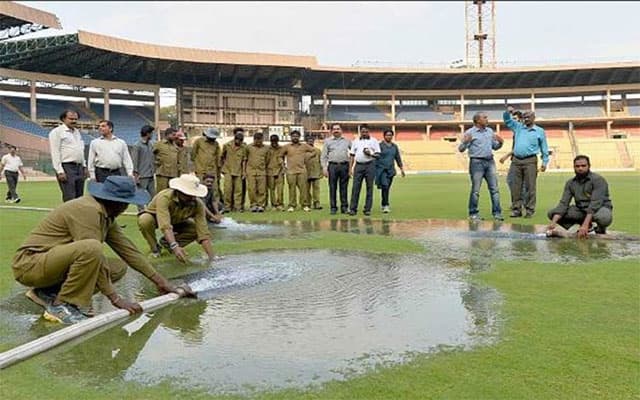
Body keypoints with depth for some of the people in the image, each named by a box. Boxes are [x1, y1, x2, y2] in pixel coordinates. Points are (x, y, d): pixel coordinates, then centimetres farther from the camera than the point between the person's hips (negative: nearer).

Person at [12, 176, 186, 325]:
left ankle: (48, 292, 7)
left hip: (54, 261, 10)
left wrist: (159, 280, 7)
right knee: (91, 248, -33)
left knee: (118, 268, 2)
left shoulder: (106, 214, 5)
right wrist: (115, 299, -21)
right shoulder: (87, 210, -24)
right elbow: (93, 255, -26)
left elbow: (127, 248, 7)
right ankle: (60, 305, -16)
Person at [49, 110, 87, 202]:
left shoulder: (77, 131, 20)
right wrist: (60, 171, -16)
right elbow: (55, 153, -9)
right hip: (66, 167, -8)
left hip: (79, 167, 8)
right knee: (70, 199, -12)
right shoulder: (57, 131, -3)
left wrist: (84, 167, 17)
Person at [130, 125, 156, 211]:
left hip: (151, 176, 7)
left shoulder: (150, 145, 12)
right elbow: (134, 161, -9)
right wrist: (136, 176, -12)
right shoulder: (137, 146, -8)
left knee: (153, 195, 8)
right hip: (142, 176, -7)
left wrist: (153, 171, 11)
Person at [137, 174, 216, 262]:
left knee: (197, 228, -19)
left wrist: (211, 257, -39)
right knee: (145, 220, -35)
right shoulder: (165, 197, -39)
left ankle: (166, 241, 5)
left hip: (176, 221, 3)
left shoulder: (198, 205, -28)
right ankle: (154, 248, -5)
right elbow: (165, 226, -50)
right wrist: (175, 246, -63)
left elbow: (203, 232, -31)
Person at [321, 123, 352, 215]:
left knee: (344, 187, 3)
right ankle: (333, 208, 5)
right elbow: (323, 156, 7)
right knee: (332, 188, -1)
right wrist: (324, 167, -3)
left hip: (344, 166, 1)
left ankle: (344, 207, 9)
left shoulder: (347, 141, 14)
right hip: (332, 166, 0)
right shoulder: (327, 141, 11)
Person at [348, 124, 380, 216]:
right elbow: (352, 156, 12)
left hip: (370, 165, -1)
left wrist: (370, 154, -15)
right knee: (355, 187, -4)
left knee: (369, 188, 1)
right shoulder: (356, 142, 14)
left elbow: (378, 155, 4)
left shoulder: (374, 141, 8)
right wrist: (350, 168, 4)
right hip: (358, 165, 1)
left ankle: (367, 209, 6)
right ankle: (353, 209, -2)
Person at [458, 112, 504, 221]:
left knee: (494, 189, 3)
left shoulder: (490, 131, 15)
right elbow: (461, 149, -7)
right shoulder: (470, 132, -3)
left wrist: (500, 142, 2)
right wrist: (465, 142, -26)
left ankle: (497, 213, 8)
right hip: (477, 162, -5)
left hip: (490, 162, 6)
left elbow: (495, 147, 23)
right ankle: (473, 213, 8)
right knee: (475, 190, -2)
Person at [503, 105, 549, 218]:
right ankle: (516, 209, 7)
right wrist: (508, 112, -2)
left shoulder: (540, 131, 8)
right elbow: (507, 120, 19)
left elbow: (544, 148, 9)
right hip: (516, 160, 3)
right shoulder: (518, 127, 15)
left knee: (530, 186, -4)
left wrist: (545, 162, 3)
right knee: (516, 186, 3)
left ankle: (530, 210, -1)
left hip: (530, 161, -3)